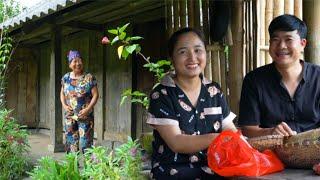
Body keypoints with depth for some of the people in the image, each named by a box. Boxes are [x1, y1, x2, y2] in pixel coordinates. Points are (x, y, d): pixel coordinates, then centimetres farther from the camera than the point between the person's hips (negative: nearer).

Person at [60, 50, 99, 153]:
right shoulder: (66, 78, 8)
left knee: (85, 142, -5)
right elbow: (62, 93, 17)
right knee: (70, 142, 8)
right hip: (69, 116, 4)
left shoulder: (89, 78, -5)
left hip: (85, 116, -4)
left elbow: (95, 95, -6)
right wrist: (64, 105, -1)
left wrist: (88, 109, -16)